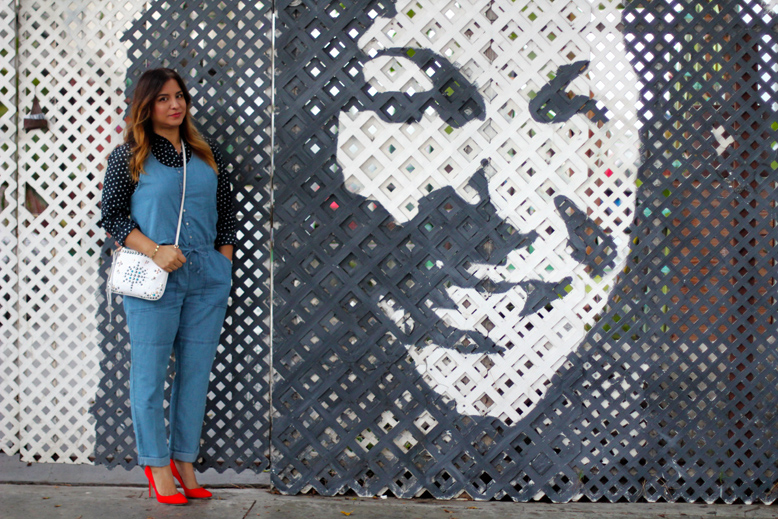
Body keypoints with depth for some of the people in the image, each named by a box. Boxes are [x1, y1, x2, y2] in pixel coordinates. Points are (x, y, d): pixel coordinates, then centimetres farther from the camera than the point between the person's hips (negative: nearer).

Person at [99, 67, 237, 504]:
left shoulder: (207, 155, 13)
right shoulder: (129, 156, 1)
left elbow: (227, 213, 16)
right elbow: (112, 215, -3)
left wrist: (223, 265, 8)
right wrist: (154, 251, -15)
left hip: (207, 279, 4)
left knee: (196, 371, 8)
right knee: (150, 372, 1)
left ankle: (185, 462, 19)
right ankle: (157, 465, 14)